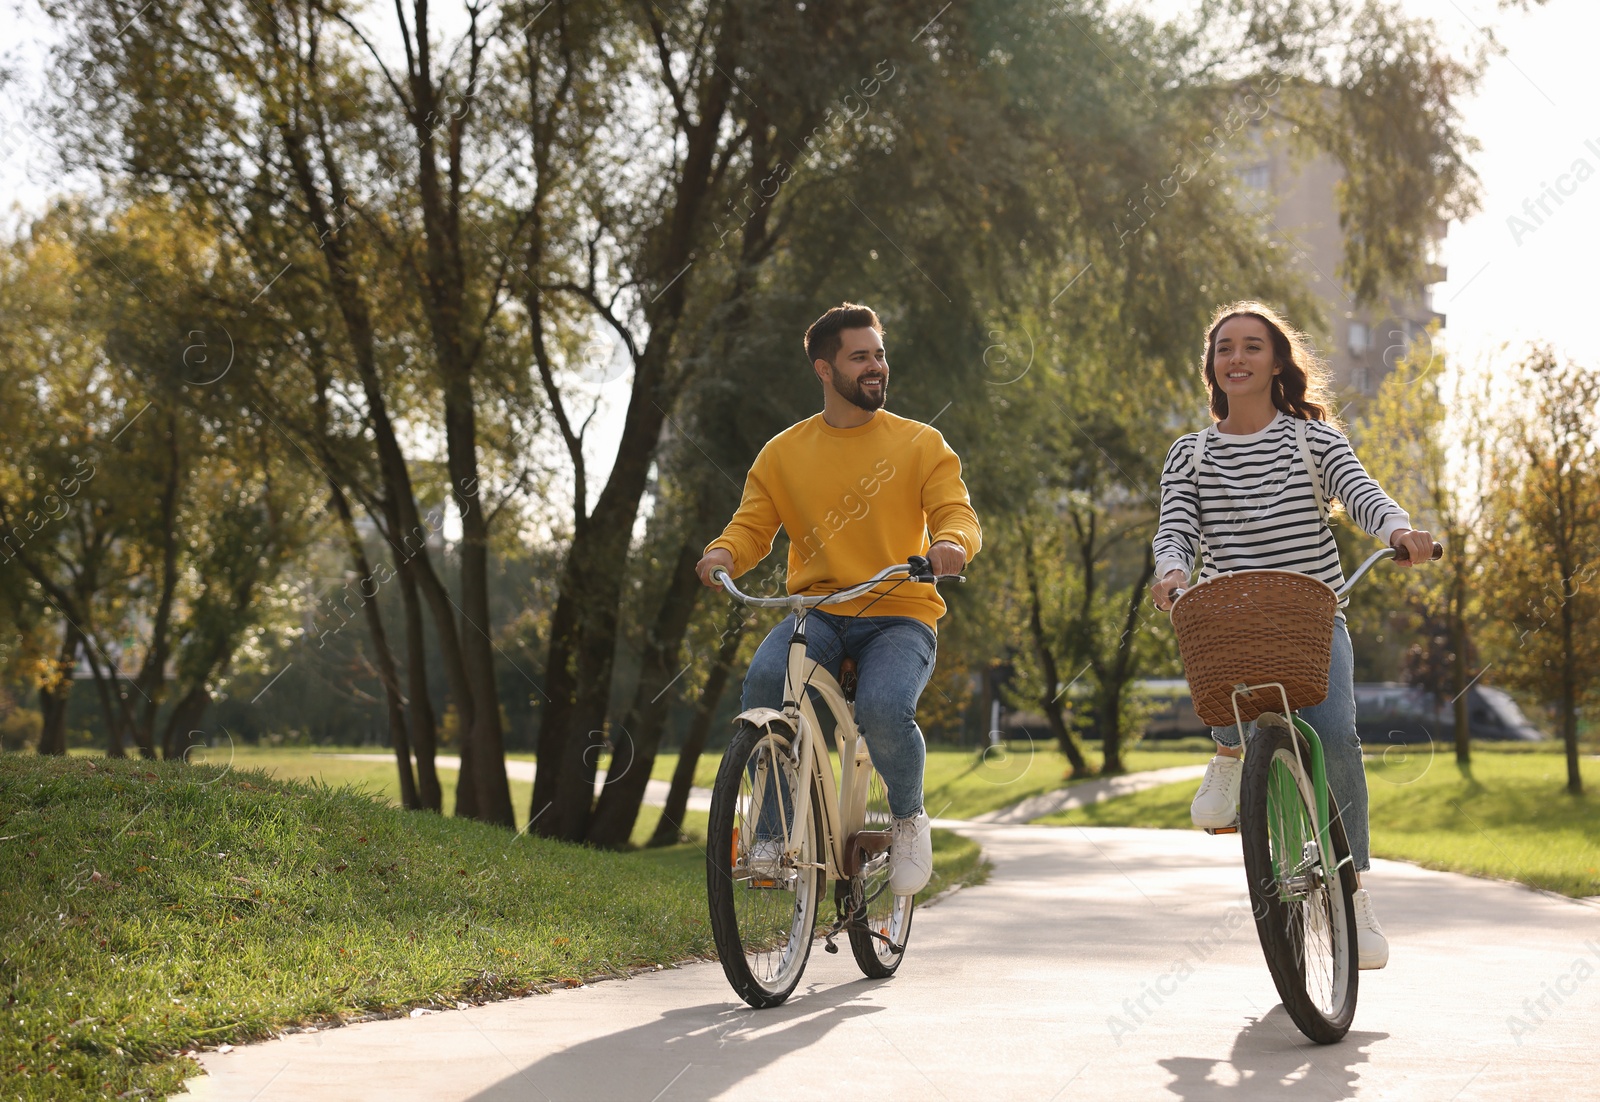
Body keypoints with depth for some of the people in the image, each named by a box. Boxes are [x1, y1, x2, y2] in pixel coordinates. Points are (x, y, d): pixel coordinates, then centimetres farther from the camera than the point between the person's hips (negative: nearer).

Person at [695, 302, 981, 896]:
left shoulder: (920, 443, 6)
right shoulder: (782, 453, 11)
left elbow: (958, 513, -2)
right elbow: (752, 524, 7)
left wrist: (952, 542, -27)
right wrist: (723, 553, -17)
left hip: (899, 614, -2)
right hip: (817, 611, 2)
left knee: (884, 708, -32)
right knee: (764, 680, -31)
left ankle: (909, 816, 1)